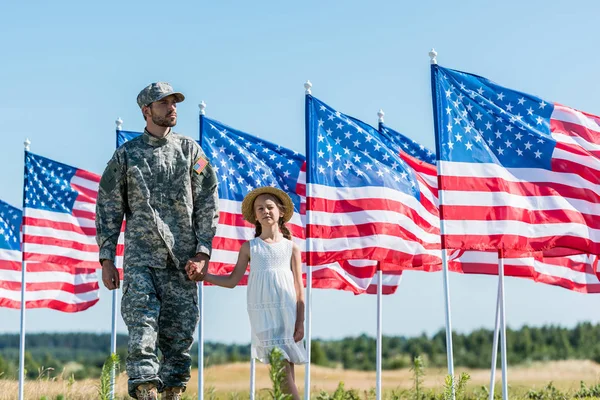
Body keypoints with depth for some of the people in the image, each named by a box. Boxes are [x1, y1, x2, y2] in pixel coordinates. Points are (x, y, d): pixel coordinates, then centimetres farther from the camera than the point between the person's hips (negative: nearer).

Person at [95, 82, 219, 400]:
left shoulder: (190, 150, 10)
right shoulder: (126, 154, 8)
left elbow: (207, 204, 7)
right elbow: (108, 209, 8)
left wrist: (202, 252, -3)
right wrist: (106, 259, 1)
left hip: (181, 258, 1)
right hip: (140, 257, -1)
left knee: (179, 334, 2)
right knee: (142, 330, -12)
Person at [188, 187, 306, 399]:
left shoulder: (291, 247, 9)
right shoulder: (249, 247, 10)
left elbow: (299, 288, 7)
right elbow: (232, 280, 9)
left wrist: (300, 321, 0)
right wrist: (203, 275, -3)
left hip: (287, 310, 1)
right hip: (261, 310, 0)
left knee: (287, 364, -3)